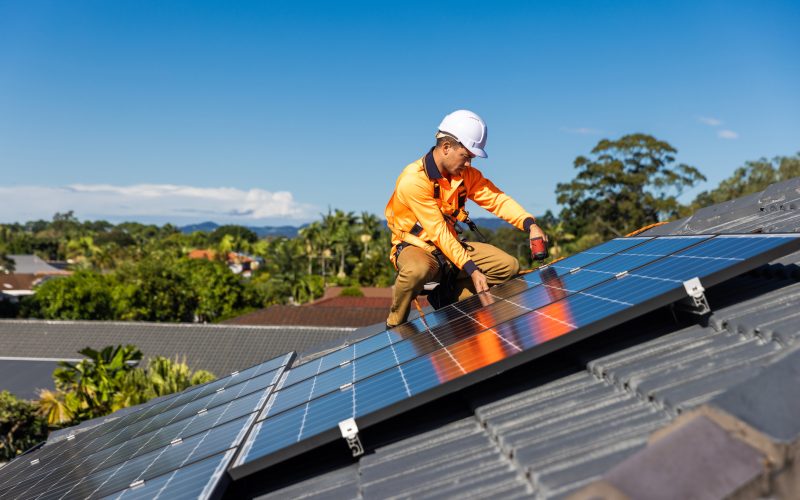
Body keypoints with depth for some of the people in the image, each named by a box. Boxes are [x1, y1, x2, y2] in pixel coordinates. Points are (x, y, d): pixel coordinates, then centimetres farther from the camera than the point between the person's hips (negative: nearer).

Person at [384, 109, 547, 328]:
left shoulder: (466, 174, 0)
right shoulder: (413, 180, -23)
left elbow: (497, 199, -8)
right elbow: (438, 232, -26)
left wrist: (530, 225, -26)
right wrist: (471, 269, -29)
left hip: (450, 245, 7)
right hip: (416, 246, -7)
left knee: (509, 266, -7)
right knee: (417, 271, -43)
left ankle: (445, 296, -3)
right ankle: (395, 325, -14)